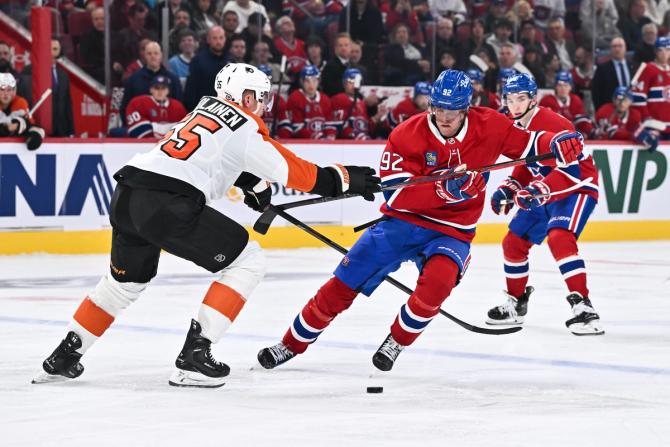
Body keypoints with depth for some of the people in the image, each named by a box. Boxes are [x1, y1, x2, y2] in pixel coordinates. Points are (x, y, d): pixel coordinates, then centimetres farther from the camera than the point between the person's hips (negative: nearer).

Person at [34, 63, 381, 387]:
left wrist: (256, 185, 47)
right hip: (169, 205, -8)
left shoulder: (205, 110, 26)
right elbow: (294, 171, 3)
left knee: (126, 279, 31)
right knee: (247, 263, 4)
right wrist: (344, 179, 13)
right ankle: (194, 356, -1)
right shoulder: (246, 128, 3)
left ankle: (64, 357, 31)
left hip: (126, 197, 8)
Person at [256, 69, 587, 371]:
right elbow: (395, 194, -20)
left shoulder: (488, 127, -8)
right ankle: (292, 345, 13)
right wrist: (443, 188, -33)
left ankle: (396, 342, -8)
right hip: (402, 222, 0)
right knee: (344, 284, -4)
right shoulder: (407, 135, -14)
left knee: (438, 279, -33)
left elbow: (527, 144, -1)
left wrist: (558, 144, -23)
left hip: (451, 231, 0)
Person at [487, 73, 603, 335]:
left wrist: (539, 190, -40)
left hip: (576, 188, -10)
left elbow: (571, 168, -31)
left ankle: (582, 306, -36)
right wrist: (508, 190, 3)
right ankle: (516, 303, 30)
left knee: (559, 238, -32)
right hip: (543, 195, 10)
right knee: (513, 243, 11)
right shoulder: (517, 128, 6)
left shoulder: (553, 124, -23)